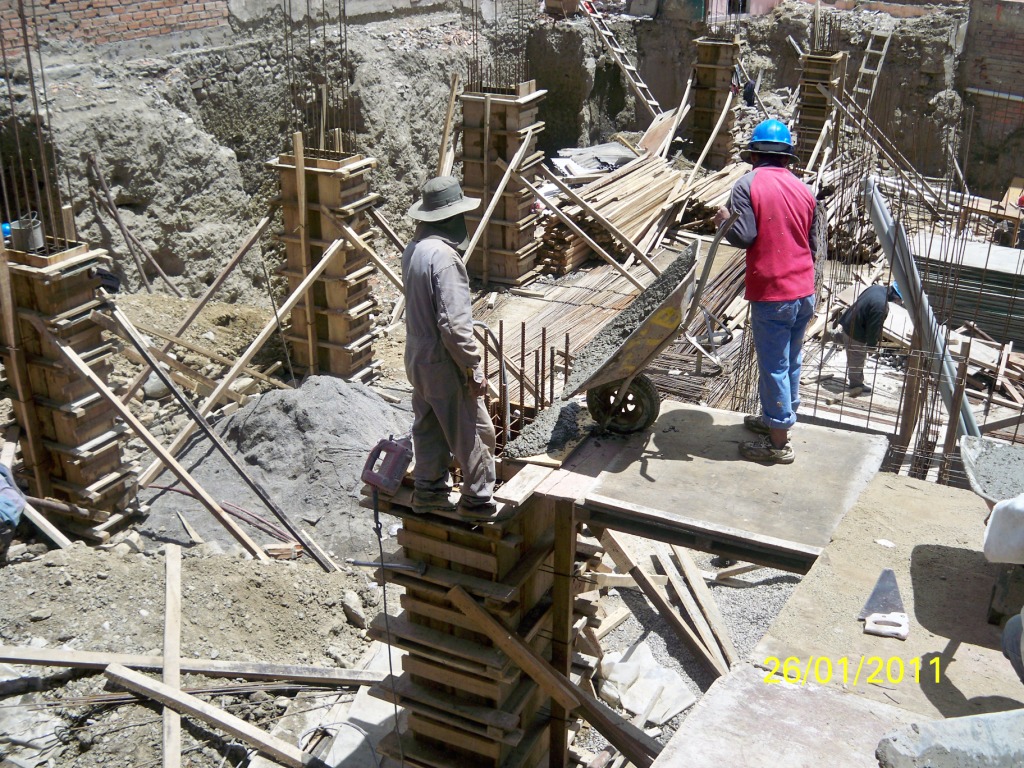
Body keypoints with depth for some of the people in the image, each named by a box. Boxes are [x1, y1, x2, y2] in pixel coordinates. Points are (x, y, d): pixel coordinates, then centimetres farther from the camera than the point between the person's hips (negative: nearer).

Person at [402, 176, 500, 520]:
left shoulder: (413, 249, 3)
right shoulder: (444, 256, -25)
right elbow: (453, 323, -27)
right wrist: (473, 369, -19)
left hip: (417, 358, 9)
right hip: (444, 363, -9)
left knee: (429, 428, 21)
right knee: (475, 433, 5)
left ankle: (428, 491, 33)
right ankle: (477, 501, 15)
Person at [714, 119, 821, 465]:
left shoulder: (749, 184, -9)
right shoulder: (804, 190, 9)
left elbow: (743, 236, -17)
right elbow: (814, 245, 12)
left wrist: (723, 220, 3)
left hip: (771, 294, -6)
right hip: (804, 291, 7)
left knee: (774, 366, 1)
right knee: (791, 362, 19)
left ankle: (778, 442, 8)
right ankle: (776, 417, 37)